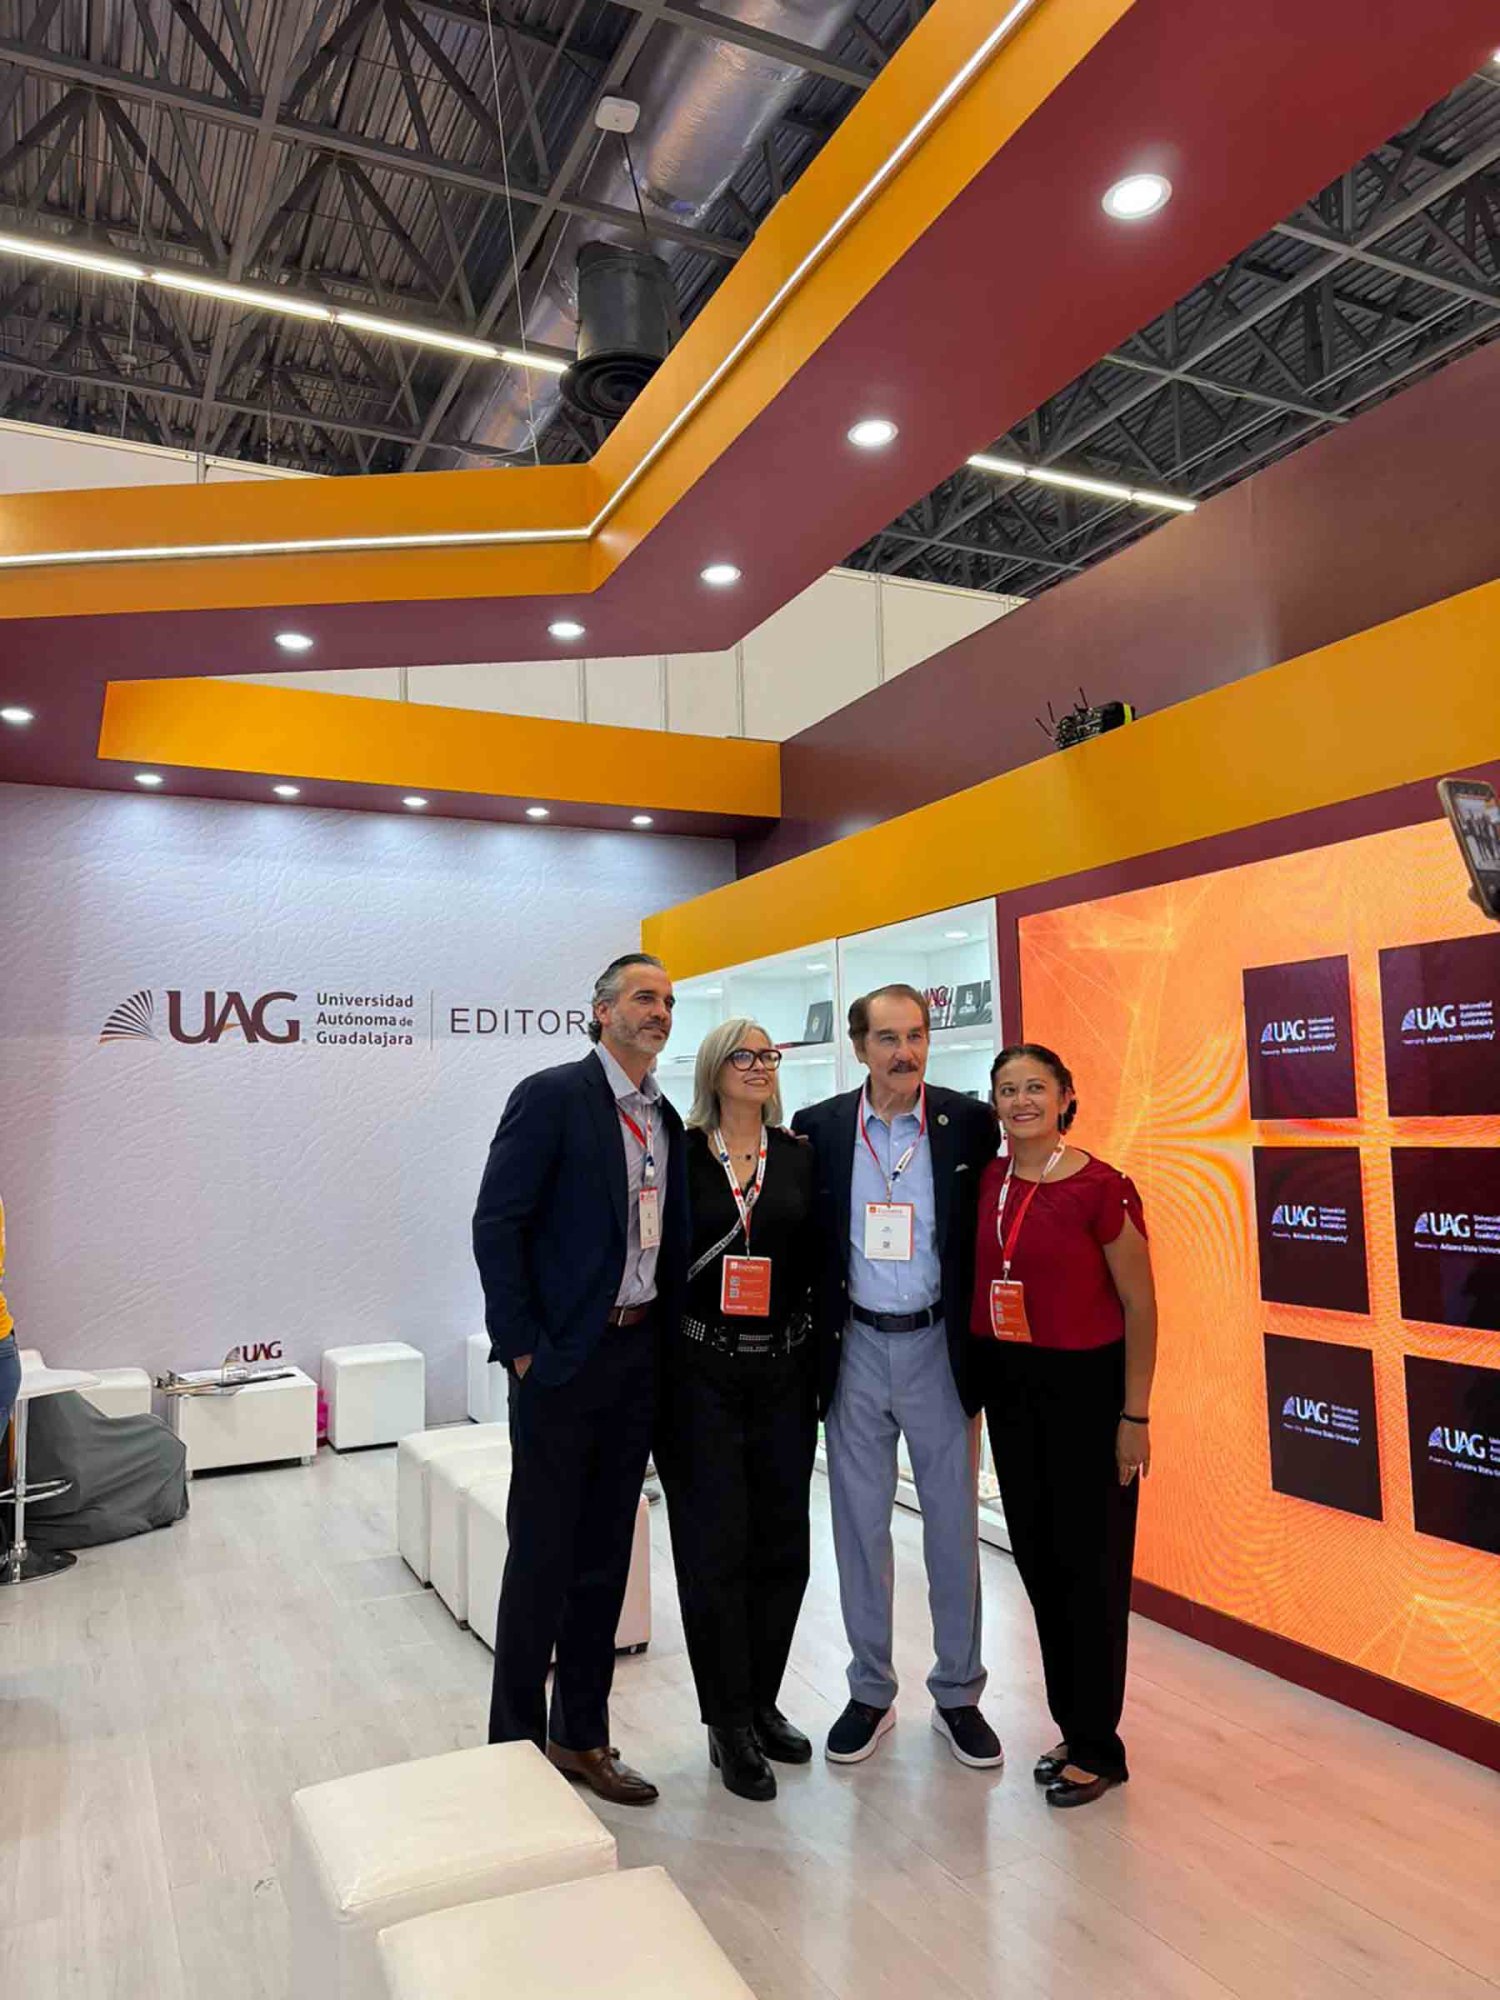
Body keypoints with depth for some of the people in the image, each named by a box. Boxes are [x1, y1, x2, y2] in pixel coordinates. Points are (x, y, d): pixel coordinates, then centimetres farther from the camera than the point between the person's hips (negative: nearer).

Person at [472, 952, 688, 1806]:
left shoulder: (667, 1120, 11)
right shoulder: (552, 1096, -10)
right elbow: (497, 1224, -13)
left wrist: (667, 1336, 8)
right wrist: (522, 1344, -14)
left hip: (639, 1355, 6)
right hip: (565, 1355, -6)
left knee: (606, 1557, 15)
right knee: (542, 1557, 4)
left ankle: (582, 1736, 30)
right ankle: (517, 1744, 22)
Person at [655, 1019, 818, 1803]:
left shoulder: (799, 1156, 5)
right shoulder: (681, 1154, -3)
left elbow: (822, 1259, 6)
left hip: (783, 1369, 3)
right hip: (701, 1370, -3)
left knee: (781, 1542, 11)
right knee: (716, 1545, 3)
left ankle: (762, 1703, 30)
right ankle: (729, 1725, 19)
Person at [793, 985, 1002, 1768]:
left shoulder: (970, 1122, -5)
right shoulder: (818, 1127, -2)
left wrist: (983, 1339, -3)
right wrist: (812, 1339, 2)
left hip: (938, 1347, -1)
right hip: (855, 1349, 1)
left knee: (952, 1522, 10)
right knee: (859, 1525, 11)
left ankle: (958, 1693, 28)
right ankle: (870, 1693, 29)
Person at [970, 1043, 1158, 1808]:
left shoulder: (1102, 1188, -15)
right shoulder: (984, 1183, 1)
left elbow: (1139, 1304, -10)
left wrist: (1135, 1415, -9)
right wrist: (974, 1383, 7)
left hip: (1086, 1386, -5)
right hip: (1008, 1383, 6)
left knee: (1089, 1565, 6)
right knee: (1037, 1558, 14)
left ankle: (1097, 1746, 23)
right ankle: (1072, 1725, 32)